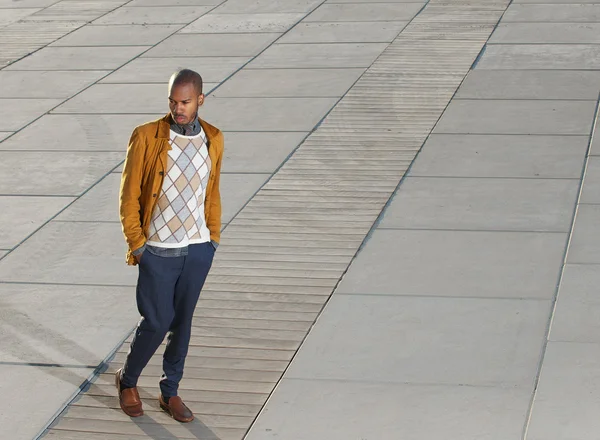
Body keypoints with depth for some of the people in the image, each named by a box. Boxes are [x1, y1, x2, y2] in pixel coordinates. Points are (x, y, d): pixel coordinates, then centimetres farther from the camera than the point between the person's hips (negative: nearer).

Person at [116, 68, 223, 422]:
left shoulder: (213, 139, 1)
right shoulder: (146, 137, -11)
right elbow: (129, 195, -5)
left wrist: (213, 237, 10)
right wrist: (136, 243, -5)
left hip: (198, 250, 4)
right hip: (158, 251, -3)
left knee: (183, 322, 12)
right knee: (157, 323, 1)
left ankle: (171, 392, 26)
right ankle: (128, 381, 26)